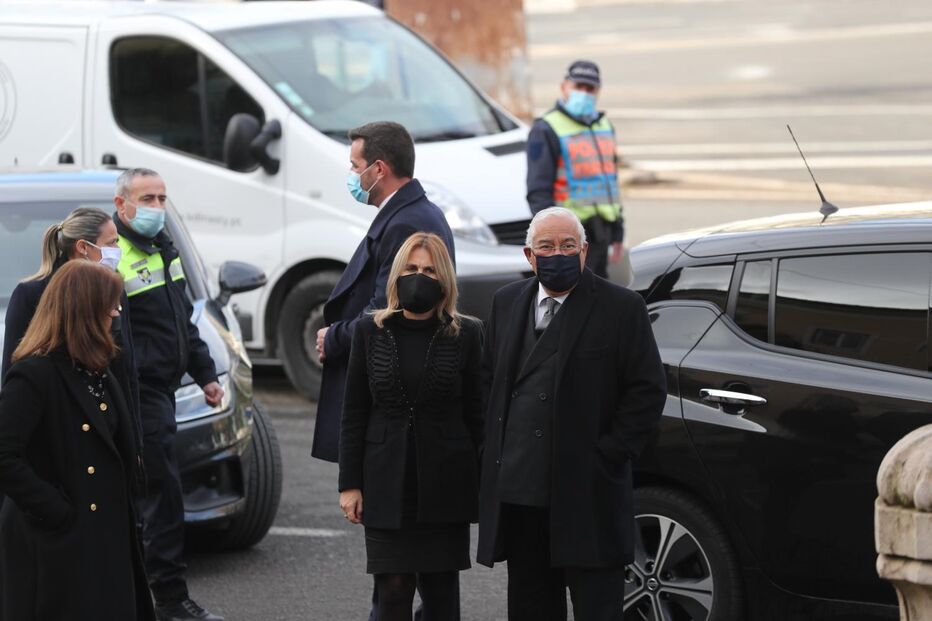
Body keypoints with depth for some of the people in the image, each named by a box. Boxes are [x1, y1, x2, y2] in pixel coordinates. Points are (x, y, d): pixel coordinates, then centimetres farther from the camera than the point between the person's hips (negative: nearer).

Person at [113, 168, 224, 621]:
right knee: (163, 493, -8)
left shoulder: (163, 247, 15)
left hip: (163, 387, 9)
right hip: (140, 392, -9)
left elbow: (183, 322, 25)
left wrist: (204, 374, 25)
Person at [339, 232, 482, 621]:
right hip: (387, 483, 0)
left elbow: (476, 413, 3)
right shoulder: (370, 332, 4)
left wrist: (483, 486, 0)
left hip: (446, 483, 0)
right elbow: (354, 414, 5)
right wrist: (349, 484, 1)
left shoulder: (465, 335, 2)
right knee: (393, 589, -3)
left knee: (440, 588, 4)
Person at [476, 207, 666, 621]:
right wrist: (496, 452, 9)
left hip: (586, 493, -5)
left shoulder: (621, 308, -3)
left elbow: (648, 390, -5)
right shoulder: (507, 303, 13)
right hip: (517, 492, 5)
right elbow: (489, 378, 19)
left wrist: (608, 455, -10)